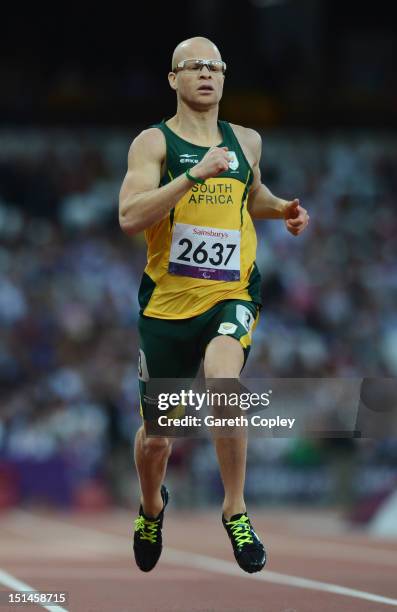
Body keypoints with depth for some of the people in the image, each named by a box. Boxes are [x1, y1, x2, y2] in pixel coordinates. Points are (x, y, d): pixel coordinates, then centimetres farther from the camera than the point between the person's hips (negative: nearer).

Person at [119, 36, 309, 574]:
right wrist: (194, 174, -26)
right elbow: (130, 217, -20)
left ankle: (235, 511, -17)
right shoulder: (154, 142, -4)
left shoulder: (246, 142, 10)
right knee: (156, 437, 10)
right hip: (167, 302, -1)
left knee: (222, 378, -32)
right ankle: (152, 506, 45)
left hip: (232, 295, 1)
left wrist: (282, 208, 11)